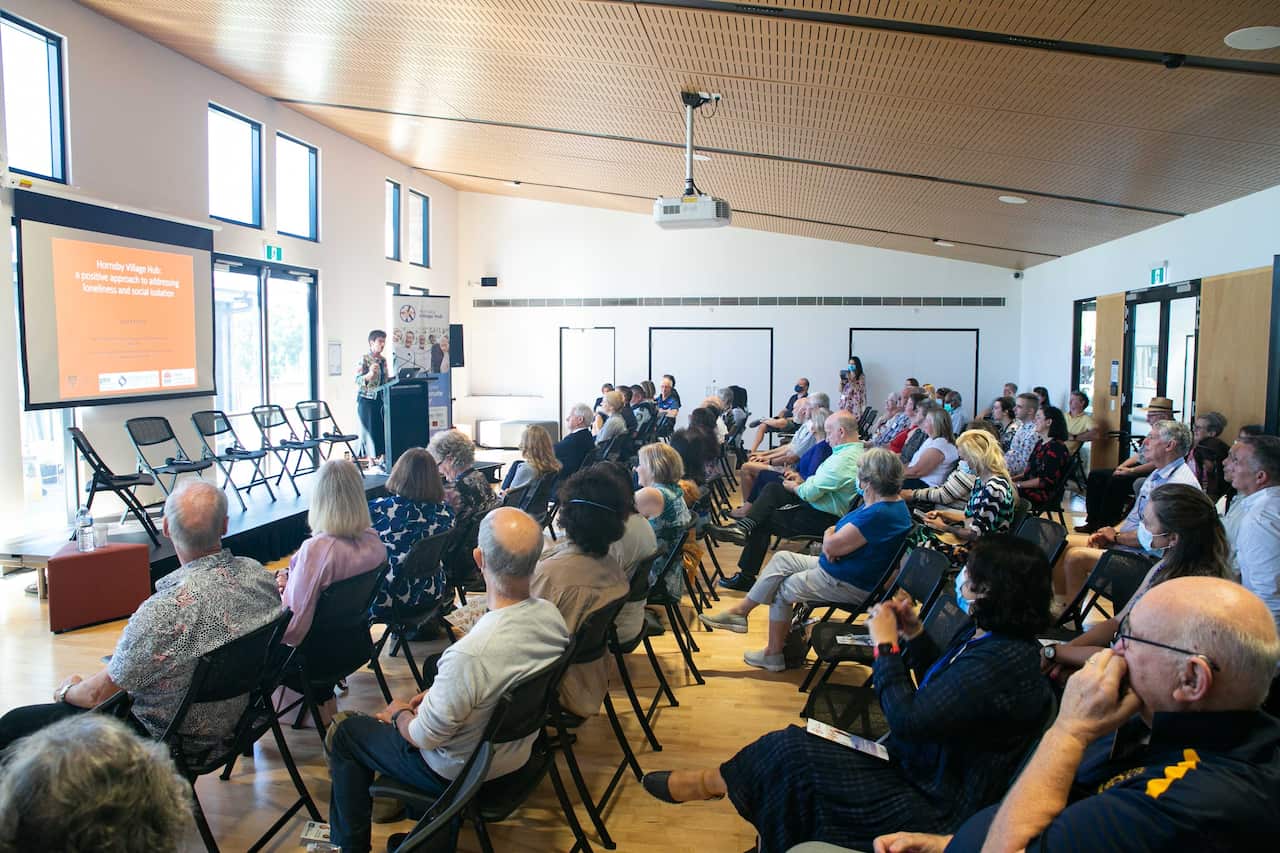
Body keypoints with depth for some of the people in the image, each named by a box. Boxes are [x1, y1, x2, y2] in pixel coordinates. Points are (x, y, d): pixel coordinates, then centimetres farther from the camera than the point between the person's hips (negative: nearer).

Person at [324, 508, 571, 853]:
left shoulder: (469, 656, -41)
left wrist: (398, 713, -3)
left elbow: (423, 738, -23)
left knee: (343, 731, 14)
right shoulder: (551, 615, -19)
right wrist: (437, 693, 5)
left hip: (461, 773, -6)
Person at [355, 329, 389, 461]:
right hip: (367, 399, -6)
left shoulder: (383, 360, 12)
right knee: (370, 430, -3)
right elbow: (358, 380, -15)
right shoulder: (364, 359, -8)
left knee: (382, 430, 4)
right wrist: (370, 374, -31)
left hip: (380, 399, 6)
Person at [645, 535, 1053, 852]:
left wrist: (885, 644, -19)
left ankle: (709, 783, 13)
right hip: (923, 770, 10)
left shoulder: (998, 664, -30)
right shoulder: (988, 637, 2)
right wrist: (914, 635, 1)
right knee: (793, 751, 0)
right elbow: (938, 690, 15)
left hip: (935, 810, -9)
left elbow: (908, 720, -30)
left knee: (792, 751, -9)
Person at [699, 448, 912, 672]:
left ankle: (773, 654, 19)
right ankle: (740, 611, 10)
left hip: (851, 585, -10)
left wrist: (829, 536, -4)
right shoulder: (891, 503, 5)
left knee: (782, 588, 3)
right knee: (781, 559, 6)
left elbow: (832, 546, -27)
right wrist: (832, 534, -13)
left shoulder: (880, 515, -30)